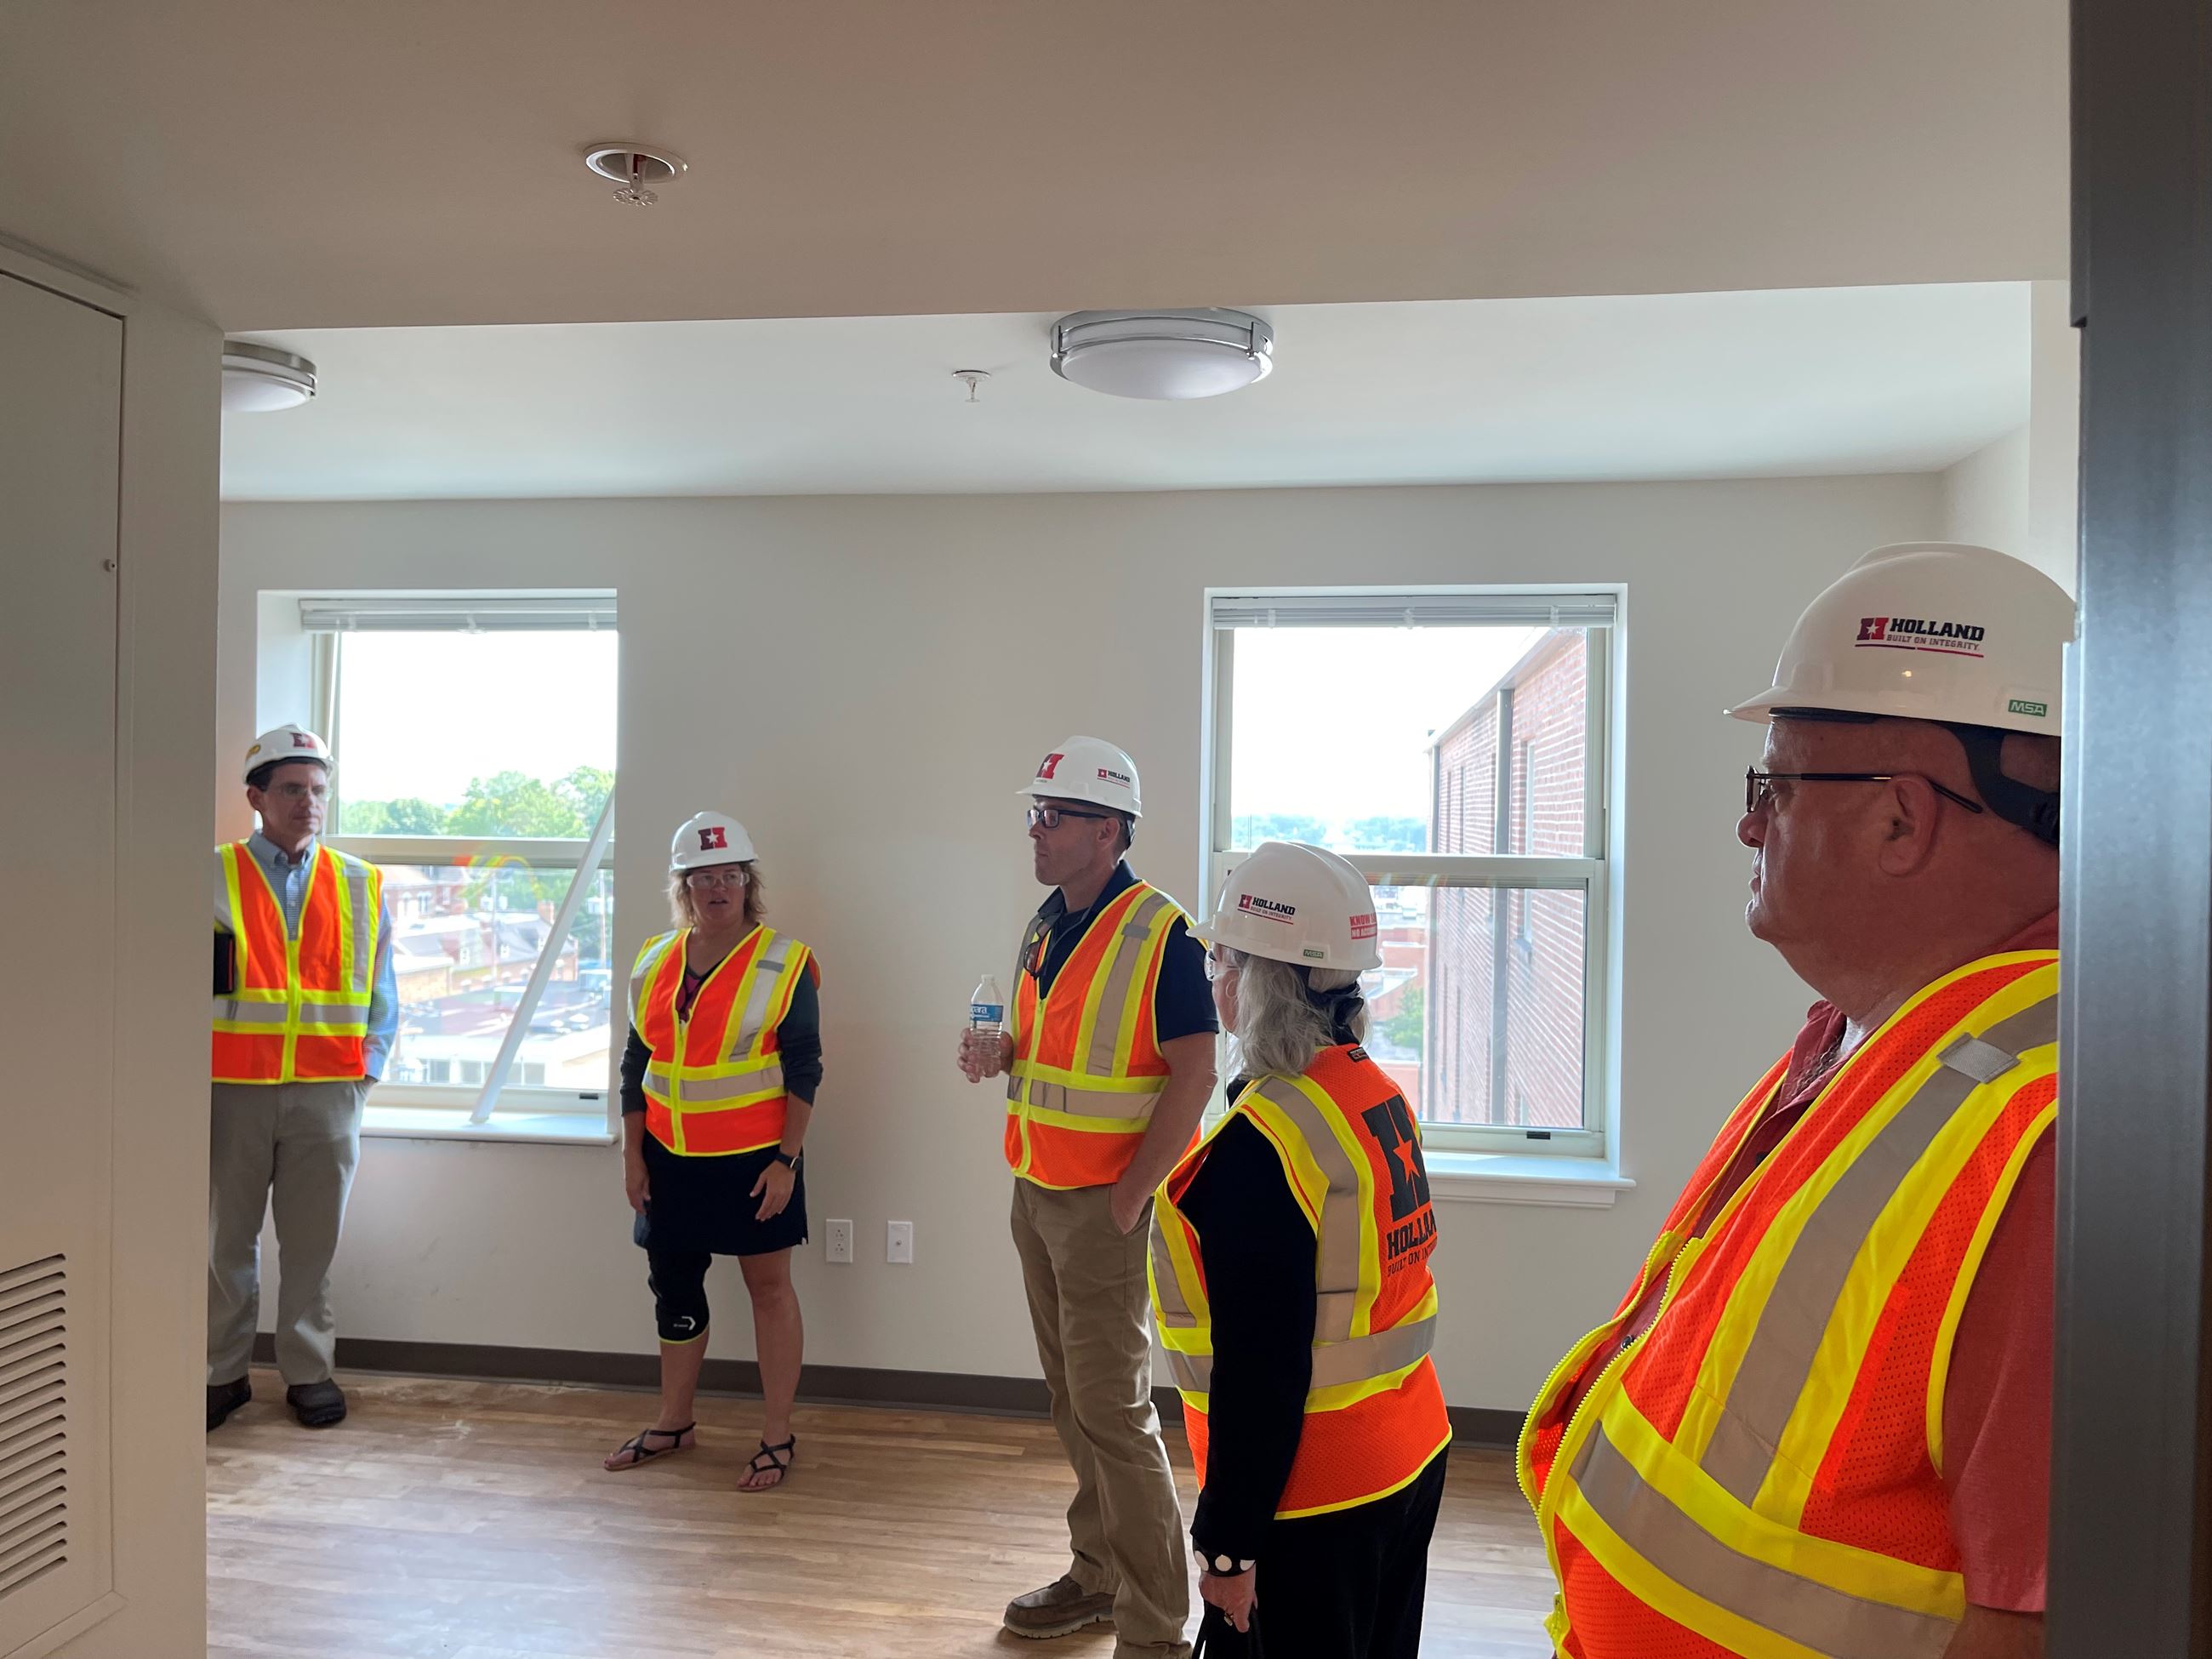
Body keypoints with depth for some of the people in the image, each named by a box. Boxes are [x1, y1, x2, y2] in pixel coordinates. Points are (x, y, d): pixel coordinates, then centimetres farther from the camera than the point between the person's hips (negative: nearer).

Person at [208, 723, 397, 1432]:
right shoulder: (213, 877, 2)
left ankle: (308, 1370, 22)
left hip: (327, 1090, 1)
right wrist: (198, 1072, -3)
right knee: (227, 1238, 9)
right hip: (233, 1089, -1)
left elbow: (382, 989, 11)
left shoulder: (359, 886, 8)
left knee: (312, 1241, 8)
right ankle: (225, 1373, 24)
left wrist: (367, 1066, 2)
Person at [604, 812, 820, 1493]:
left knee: (769, 1287, 4)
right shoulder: (655, 963, 5)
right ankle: (673, 1423, 33)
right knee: (674, 1289, 15)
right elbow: (635, 1066, 10)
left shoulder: (782, 964, -8)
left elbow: (803, 1071, -9)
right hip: (672, 1159, 5)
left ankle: (778, 1436, 16)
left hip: (753, 1158, -5)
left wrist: (786, 1161, -14)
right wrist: (633, 1154, 6)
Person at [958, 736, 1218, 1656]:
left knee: (1113, 1412, -2)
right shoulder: (1046, 925, 10)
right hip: (1035, 1195, 8)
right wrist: (999, 1054, -1)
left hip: (1103, 1203, -8)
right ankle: (1098, 1575, 32)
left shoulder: (1160, 933, -15)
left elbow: (1193, 1074, -17)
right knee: (1071, 1399, 16)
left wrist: (1126, 1200, -18)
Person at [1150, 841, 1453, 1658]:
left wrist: (1229, 1546, -15)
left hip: (1314, 1507, -8)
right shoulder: (1378, 1092, 1)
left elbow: (1259, 1373, -24)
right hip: (1414, 1464, 8)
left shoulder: (1258, 1145, -25)